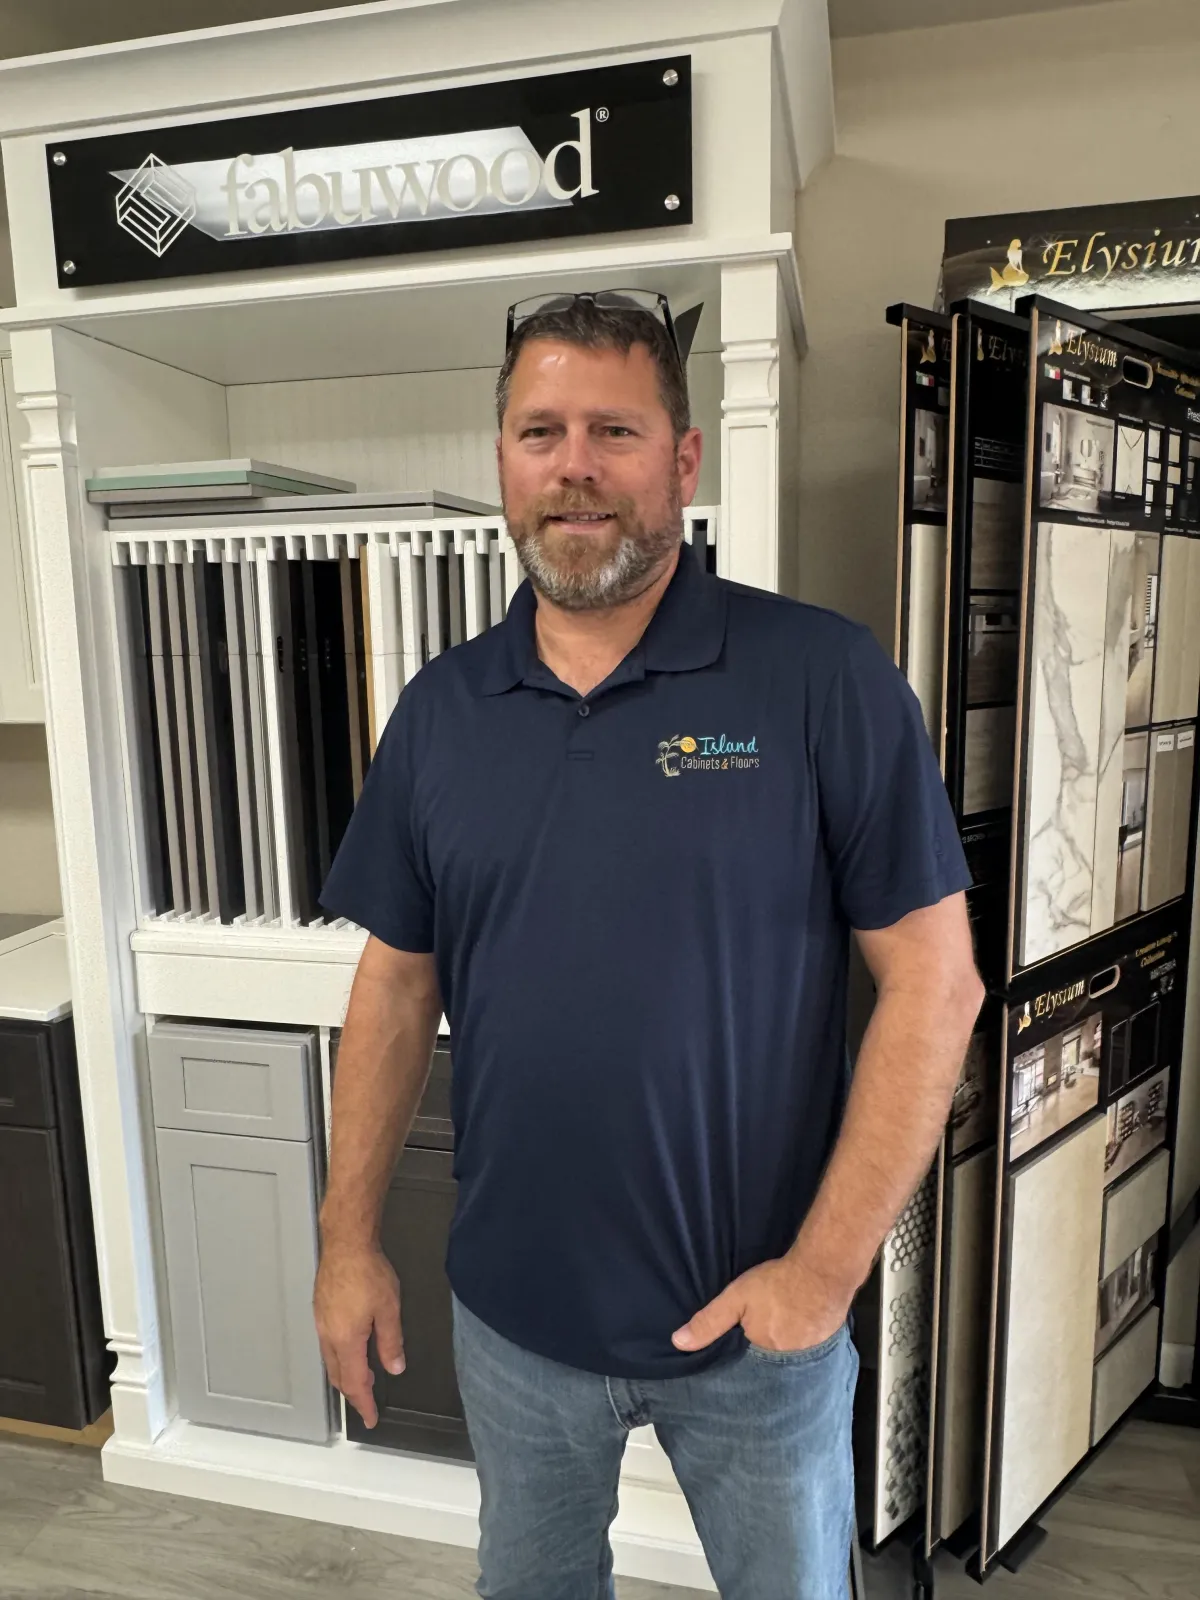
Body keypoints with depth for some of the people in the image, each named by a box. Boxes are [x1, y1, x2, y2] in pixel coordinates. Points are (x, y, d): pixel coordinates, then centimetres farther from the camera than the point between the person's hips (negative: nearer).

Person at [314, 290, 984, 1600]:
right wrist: (350, 1236, 4)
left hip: (756, 1316, -3)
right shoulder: (438, 711, -2)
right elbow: (396, 983, 3)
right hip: (512, 1309, 4)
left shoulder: (825, 679, -14)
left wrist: (826, 1265, -15)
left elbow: (932, 979, -13)